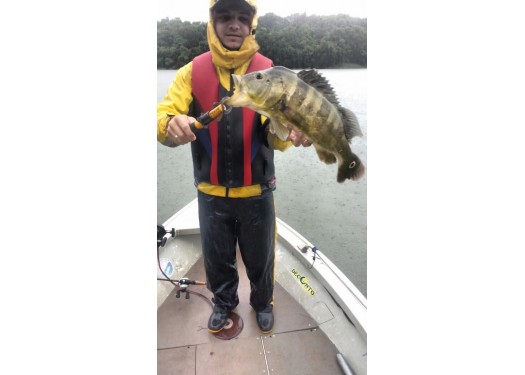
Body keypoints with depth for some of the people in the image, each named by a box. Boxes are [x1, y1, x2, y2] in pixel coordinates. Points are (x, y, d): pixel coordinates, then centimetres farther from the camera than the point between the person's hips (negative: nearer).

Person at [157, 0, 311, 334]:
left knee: (260, 257, 17)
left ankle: (263, 302, 48)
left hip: (256, 192, -1)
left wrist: (290, 132, -40)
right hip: (210, 192, 1)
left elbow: (276, 135, -16)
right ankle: (224, 302, 50)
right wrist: (172, 124, -36)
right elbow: (162, 118, -12)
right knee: (217, 258, 19)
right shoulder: (193, 71, -3)